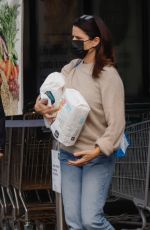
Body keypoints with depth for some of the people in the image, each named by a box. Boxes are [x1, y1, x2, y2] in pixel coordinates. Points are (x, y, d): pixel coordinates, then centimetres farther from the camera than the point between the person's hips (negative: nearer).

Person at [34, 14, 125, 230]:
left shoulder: (108, 75, -13)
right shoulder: (70, 69, 5)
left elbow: (116, 123, -16)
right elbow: (49, 95, 15)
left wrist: (97, 151, -27)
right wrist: (40, 104, -9)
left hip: (97, 158, -6)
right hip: (68, 154, 6)